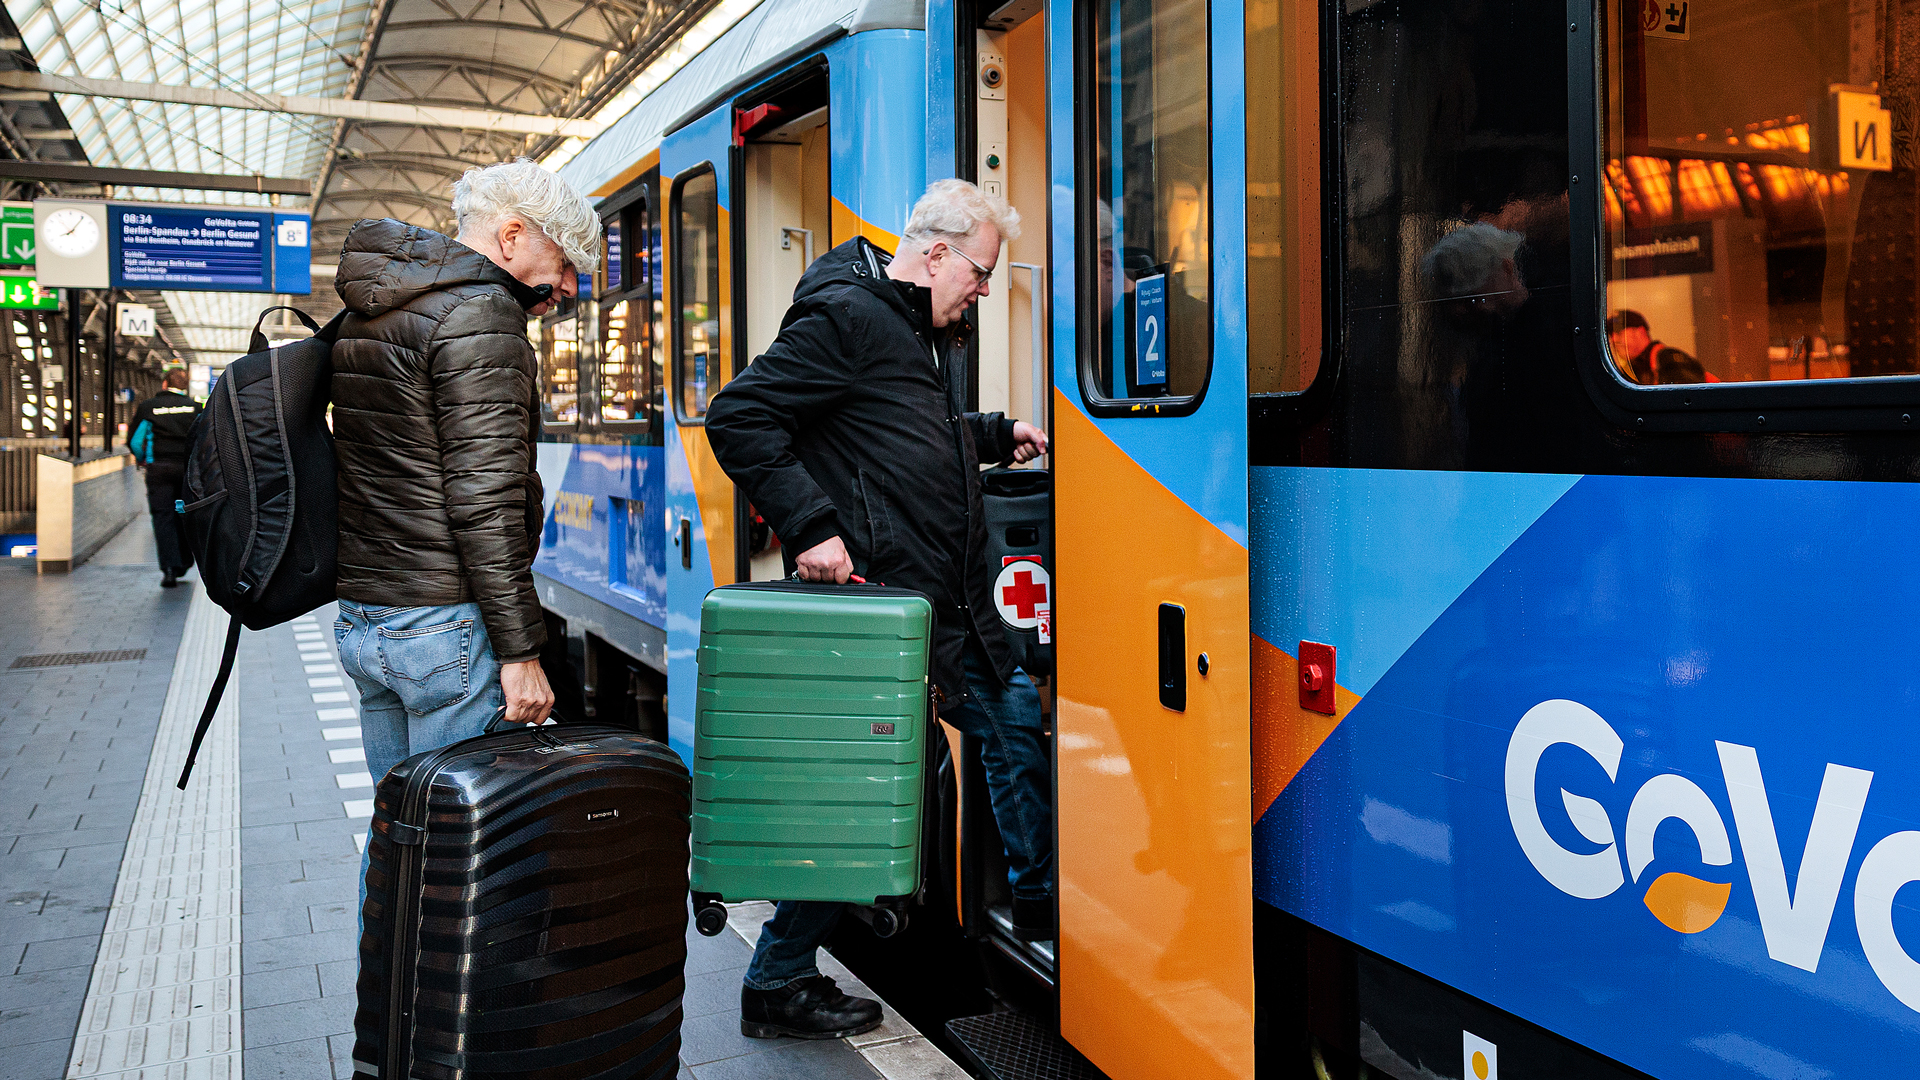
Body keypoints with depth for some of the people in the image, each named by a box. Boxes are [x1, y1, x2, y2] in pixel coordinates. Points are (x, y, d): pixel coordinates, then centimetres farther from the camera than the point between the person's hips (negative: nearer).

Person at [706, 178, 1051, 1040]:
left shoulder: (936, 335, 17)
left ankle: (1037, 902, 37)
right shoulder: (844, 316, -14)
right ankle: (778, 984, 11)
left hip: (947, 606, 10)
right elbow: (739, 419, -19)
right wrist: (811, 527, -23)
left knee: (1015, 718, 18)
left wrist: (998, 434, 20)